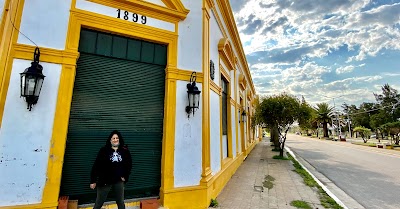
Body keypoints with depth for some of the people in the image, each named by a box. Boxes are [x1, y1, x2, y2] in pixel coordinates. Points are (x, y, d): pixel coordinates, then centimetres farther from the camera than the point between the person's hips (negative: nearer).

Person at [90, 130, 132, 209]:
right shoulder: (104, 150, -8)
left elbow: (129, 164, 7)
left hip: (119, 181, 2)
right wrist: (93, 181, -8)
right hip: (105, 180, -2)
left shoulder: (125, 151, -2)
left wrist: (125, 176, 3)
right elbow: (96, 165, -8)